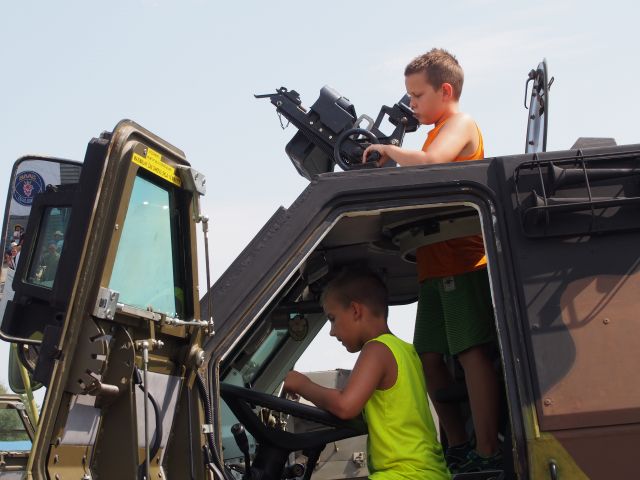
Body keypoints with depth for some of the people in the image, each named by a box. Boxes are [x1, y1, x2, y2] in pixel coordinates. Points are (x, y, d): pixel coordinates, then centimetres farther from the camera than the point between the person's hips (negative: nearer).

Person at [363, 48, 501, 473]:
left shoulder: (461, 124, -4)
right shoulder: (441, 131, 25)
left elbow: (429, 162, -24)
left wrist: (387, 150, -10)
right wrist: (385, 162, 8)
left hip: (463, 263, -10)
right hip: (436, 266, 10)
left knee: (472, 351, -13)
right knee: (430, 355, 7)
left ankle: (489, 453, -14)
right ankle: (459, 448, 12)